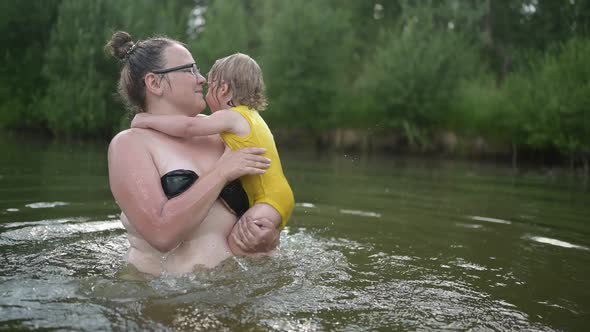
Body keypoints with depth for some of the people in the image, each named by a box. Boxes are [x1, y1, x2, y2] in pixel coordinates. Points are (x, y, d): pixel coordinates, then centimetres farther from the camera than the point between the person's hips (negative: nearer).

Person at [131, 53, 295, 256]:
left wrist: (147, 119, -15)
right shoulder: (251, 115, 17)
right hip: (277, 197, 10)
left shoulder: (231, 117, -12)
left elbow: (189, 127, -25)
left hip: (271, 200, -10)